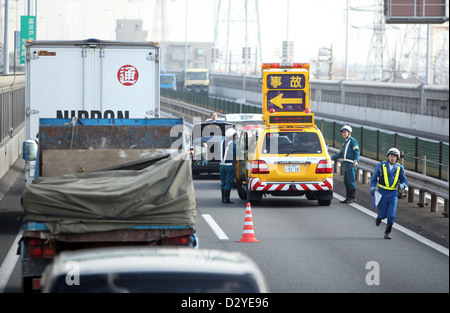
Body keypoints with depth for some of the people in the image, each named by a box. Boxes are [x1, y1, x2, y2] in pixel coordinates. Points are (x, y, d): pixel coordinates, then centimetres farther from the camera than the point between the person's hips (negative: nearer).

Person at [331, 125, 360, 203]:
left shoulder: (353, 141, -4)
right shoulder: (344, 143, 22)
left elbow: (357, 152, -11)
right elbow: (341, 154, 26)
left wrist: (356, 161, -23)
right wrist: (332, 158, 19)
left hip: (351, 164, -9)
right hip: (346, 164, 9)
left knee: (351, 181, -9)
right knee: (346, 181, 8)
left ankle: (353, 197, -5)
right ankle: (348, 197, 13)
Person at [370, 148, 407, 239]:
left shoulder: (400, 168, 1)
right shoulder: (381, 165, -3)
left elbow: (404, 181, 7)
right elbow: (374, 178, 5)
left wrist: (402, 185, -16)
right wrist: (372, 187, -11)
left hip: (393, 194, 1)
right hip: (382, 193, -1)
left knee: (391, 215, -10)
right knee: (383, 214, 3)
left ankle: (387, 233, 7)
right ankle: (379, 217, 41)